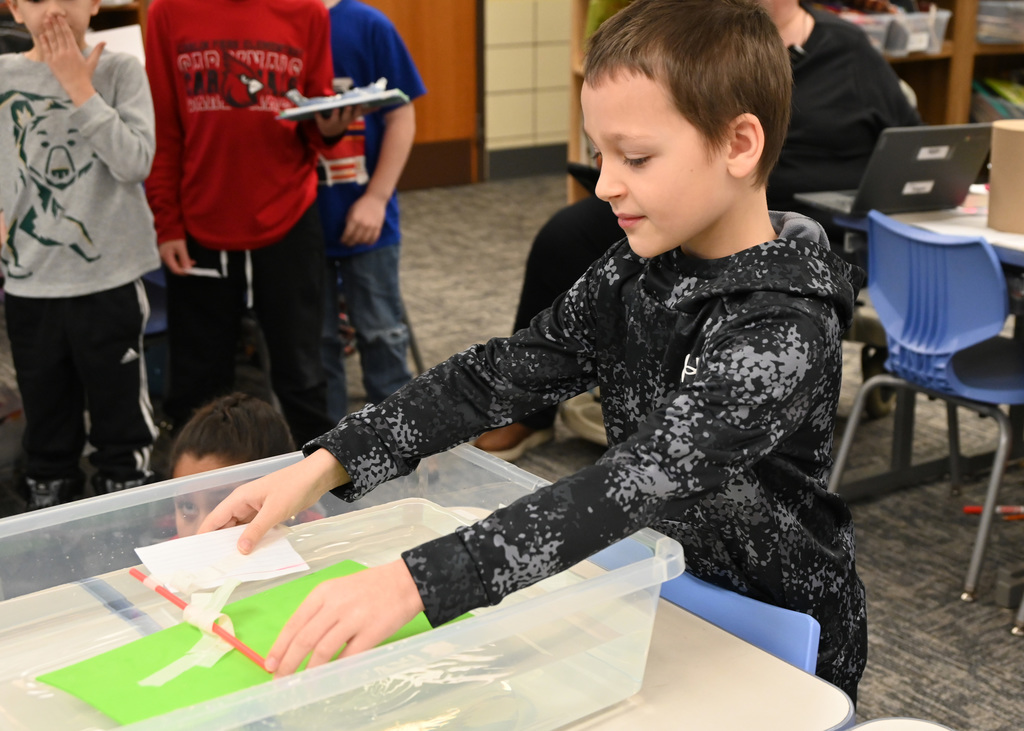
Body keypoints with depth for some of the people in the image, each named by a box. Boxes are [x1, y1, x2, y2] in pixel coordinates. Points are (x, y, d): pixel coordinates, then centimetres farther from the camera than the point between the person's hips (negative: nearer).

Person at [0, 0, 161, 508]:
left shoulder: (119, 71, -4)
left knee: (121, 418, 8)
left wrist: (80, 87, -16)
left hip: (110, 277, -3)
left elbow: (136, 163, -16)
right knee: (46, 423, 15)